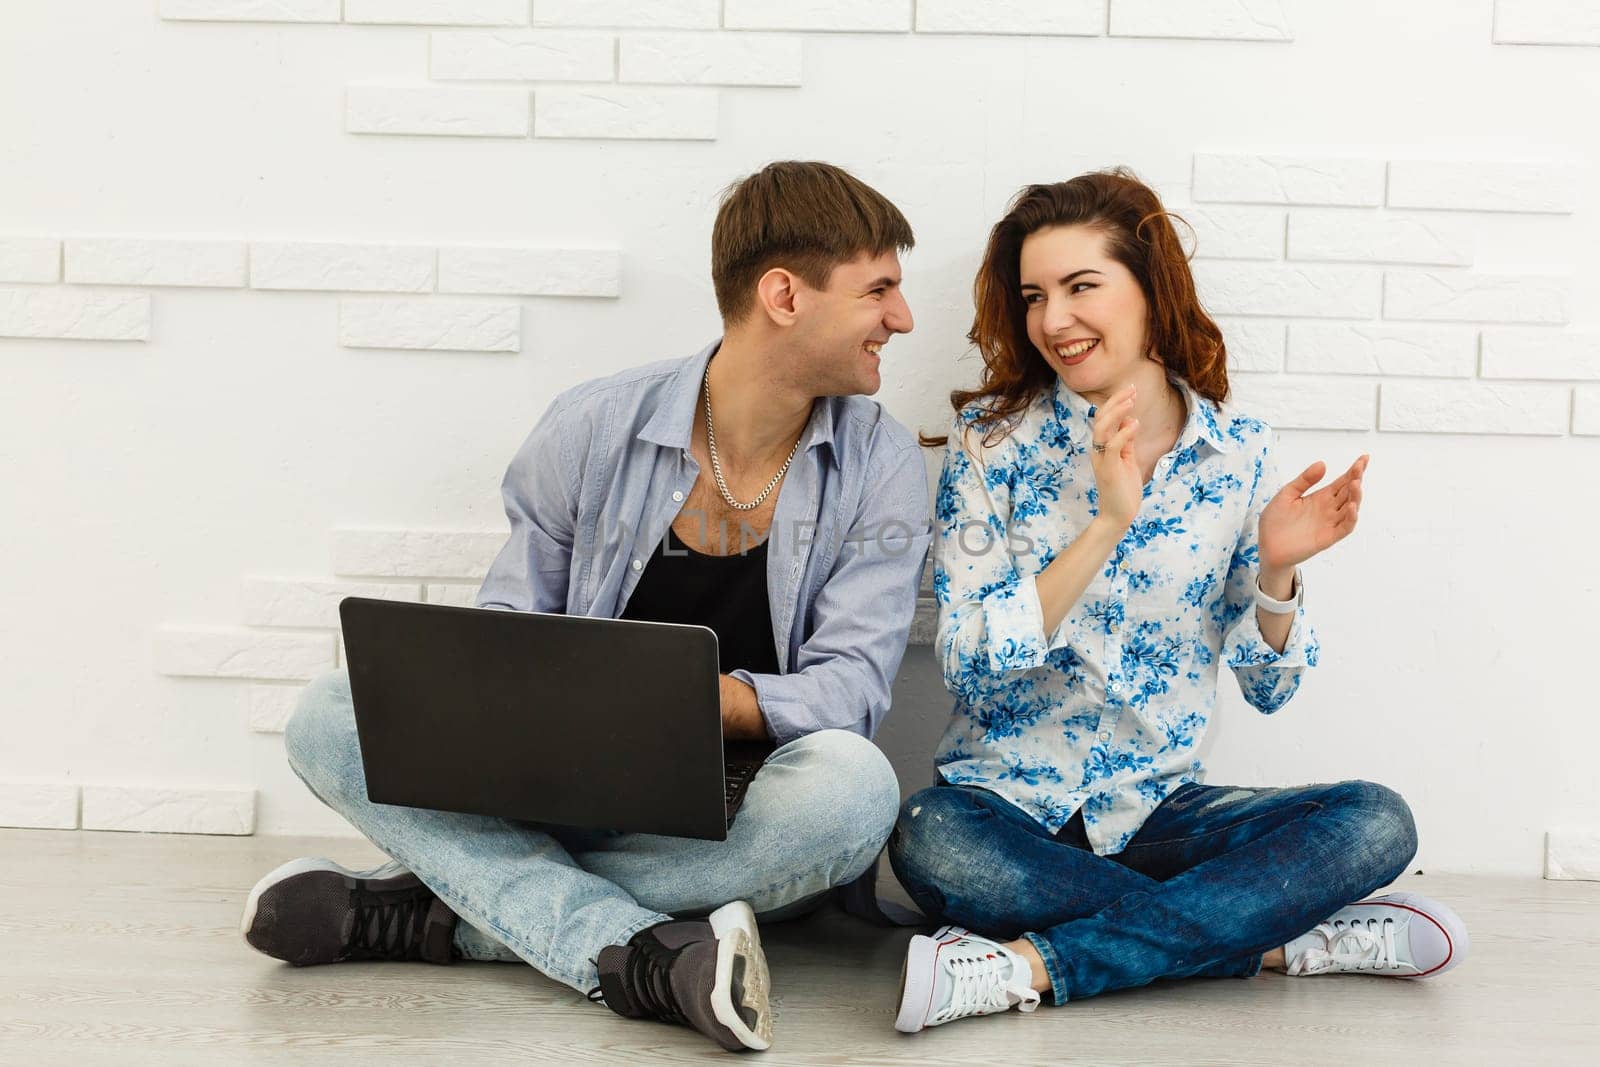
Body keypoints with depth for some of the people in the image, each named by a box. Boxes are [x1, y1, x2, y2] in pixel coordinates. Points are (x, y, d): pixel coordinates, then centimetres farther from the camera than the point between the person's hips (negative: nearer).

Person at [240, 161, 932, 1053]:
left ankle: (422, 916, -26)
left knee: (852, 785, -36)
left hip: (744, 832, -1)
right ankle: (645, 955, -36)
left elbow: (848, 688, -11)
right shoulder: (592, 430, -2)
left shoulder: (881, 467, -3)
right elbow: (506, 628, 5)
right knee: (332, 717, -17)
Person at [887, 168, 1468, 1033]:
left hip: (1158, 808, 2)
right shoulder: (990, 440, -5)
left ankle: (1031, 965, -27)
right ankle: (1299, 939, -23)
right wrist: (1107, 526, -24)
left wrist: (1276, 571, -13)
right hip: (1008, 802, -2)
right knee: (932, 845, -36)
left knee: (1377, 825, -21)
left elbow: (1267, 687, 6)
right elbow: (968, 664, -16)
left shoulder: (1238, 453, 1)